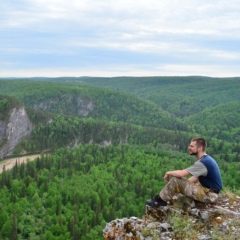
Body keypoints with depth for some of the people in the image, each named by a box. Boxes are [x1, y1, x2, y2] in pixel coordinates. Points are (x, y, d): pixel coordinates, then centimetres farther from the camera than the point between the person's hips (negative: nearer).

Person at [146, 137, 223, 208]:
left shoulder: (203, 162, -22)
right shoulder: (207, 159, 9)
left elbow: (181, 173, -25)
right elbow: (196, 178, 16)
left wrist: (168, 173, -6)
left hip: (209, 195, -10)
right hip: (209, 190, 10)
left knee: (175, 181, -15)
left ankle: (159, 201, 0)